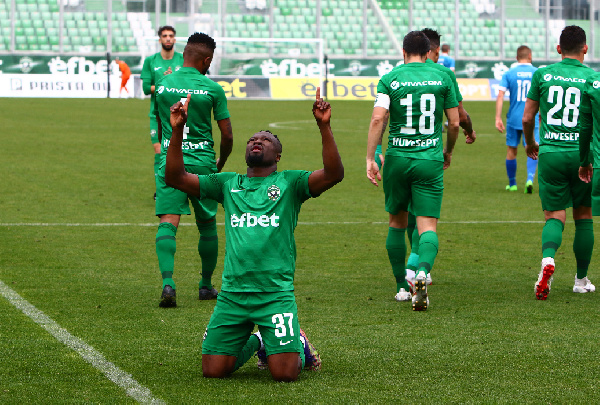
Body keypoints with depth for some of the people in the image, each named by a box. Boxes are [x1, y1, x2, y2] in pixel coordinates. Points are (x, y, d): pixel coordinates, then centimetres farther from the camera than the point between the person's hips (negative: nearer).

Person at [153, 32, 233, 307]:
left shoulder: (161, 85, 3)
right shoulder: (212, 89, -5)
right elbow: (227, 135, -2)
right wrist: (221, 162, 17)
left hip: (169, 161, 1)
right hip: (202, 164, -1)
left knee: (168, 222, -7)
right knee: (207, 225, 15)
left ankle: (168, 282, -26)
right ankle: (206, 285, 24)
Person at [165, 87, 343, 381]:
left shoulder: (290, 183, 7)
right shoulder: (228, 184, 16)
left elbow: (333, 174, -10)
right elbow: (175, 178, 10)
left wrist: (324, 126, -21)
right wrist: (177, 129, -1)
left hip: (276, 295, -3)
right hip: (232, 294, 3)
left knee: (284, 373, -12)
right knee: (213, 371, -1)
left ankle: (297, 346, 24)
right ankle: (253, 343, 29)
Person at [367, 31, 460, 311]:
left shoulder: (389, 79, -1)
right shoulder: (442, 78, 3)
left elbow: (377, 118, -11)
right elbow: (454, 122, 5)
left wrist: (370, 158, -8)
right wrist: (448, 152, 22)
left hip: (397, 159, 1)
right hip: (430, 160, -1)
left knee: (397, 222, 17)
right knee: (428, 225, -3)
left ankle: (401, 286, 21)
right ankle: (423, 270, -32)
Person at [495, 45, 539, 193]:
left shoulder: (509, 73, 0)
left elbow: (500, 95, -8)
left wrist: (498, 118, -8)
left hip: (513, 119, 0)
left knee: (511, 151, 13)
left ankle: (512, 184, 22)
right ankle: (530, 178, -20)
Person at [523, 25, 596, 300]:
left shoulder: (542, 74, 3)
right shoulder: (592, 77, -2)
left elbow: (527, 117, 6)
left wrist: (530, 143, 25)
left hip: (550, 153, 1)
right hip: (582, 153, -1)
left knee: (555, 215, 4)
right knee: (583, 216, 14)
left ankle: (548, 258, -27)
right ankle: (581, 280, 21)